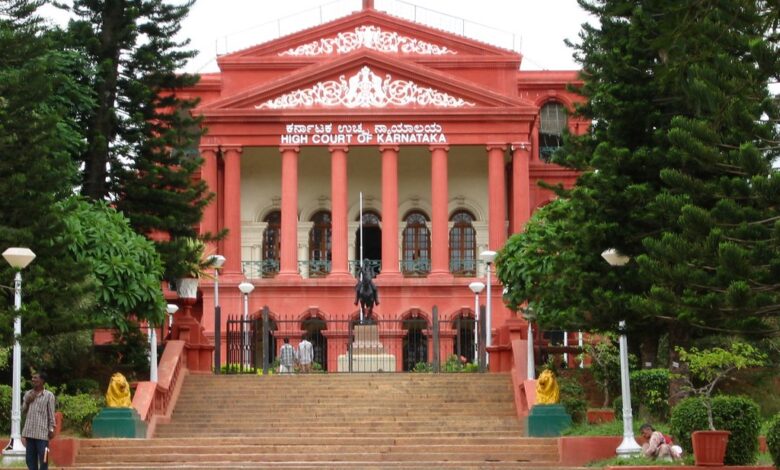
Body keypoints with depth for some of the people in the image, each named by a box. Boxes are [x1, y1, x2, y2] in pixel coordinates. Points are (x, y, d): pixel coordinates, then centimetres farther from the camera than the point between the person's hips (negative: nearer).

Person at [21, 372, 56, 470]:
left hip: (42, 432, -5)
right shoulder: (28, 394, 12)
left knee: (43, 458, -4)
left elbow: (51, 413, -2)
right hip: (29, 431, 5)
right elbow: (23, 411, 14)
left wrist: (51, 429, -6)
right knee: (30, 458, 7)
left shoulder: (49, 395, -2)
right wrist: (27, 402, -4)